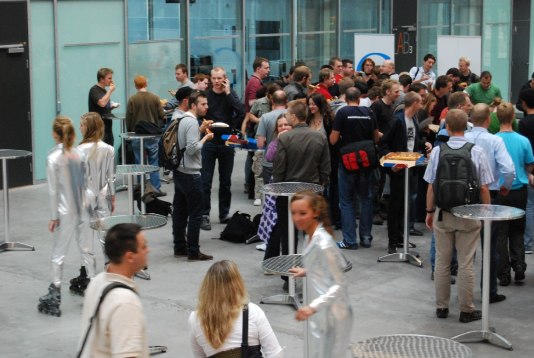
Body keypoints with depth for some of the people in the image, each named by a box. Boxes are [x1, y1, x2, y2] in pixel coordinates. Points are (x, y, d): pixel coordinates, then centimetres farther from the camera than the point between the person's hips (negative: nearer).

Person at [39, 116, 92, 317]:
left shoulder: (53, 158, -12)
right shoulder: (80, 155, -2)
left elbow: (53, 190, -10)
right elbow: (87, 183, 2)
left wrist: (53, 216, -3)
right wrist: (87, 205, 13)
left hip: (65, 212, -3)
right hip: (83, 210, 4)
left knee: (58, 254, 5)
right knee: (87, 250, 14)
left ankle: (54, 295, 10)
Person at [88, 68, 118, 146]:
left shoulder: (105, 91, 18)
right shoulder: (94, 90, -8)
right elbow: (102, 103, -25)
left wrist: (112, 106, 7)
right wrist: (110, 91, -13)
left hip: (108, 127, 9)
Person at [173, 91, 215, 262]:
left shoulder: (182, 120, 13)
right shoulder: (192, 122, -16)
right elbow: (192, 149, -23)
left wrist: (200, 131, 13)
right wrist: (205, 138, -10)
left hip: (179, 172, 10)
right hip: (190, 174, -10)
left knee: (179, 212, 13)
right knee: (195, 214, -3)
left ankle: (179, 248, 20)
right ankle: (193, 252, 0)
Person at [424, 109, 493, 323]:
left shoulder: (437, 151, -6)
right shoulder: (477, 152, -8)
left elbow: (431, 186, -3)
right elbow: (484, 187, -6)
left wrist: (430, 211, 9)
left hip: (443, 213, 1)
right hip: (469, 215, -1)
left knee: (442, 262, 12)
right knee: (465, 264, 5)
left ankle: (441, 307, 22)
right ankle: (466, 311, 13)